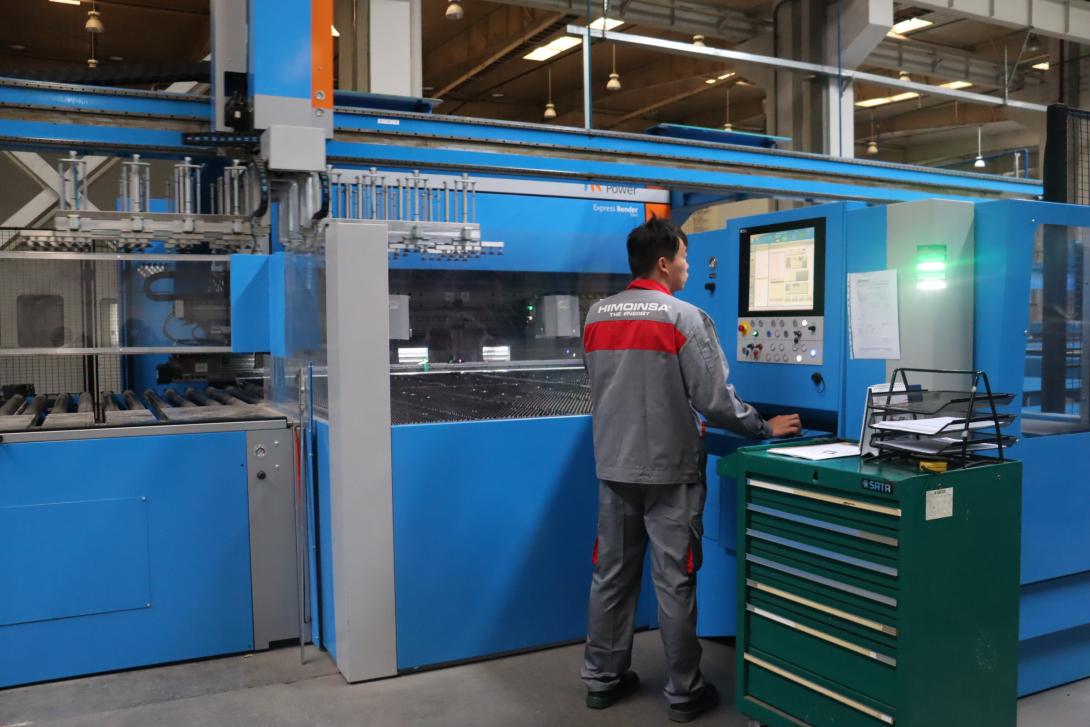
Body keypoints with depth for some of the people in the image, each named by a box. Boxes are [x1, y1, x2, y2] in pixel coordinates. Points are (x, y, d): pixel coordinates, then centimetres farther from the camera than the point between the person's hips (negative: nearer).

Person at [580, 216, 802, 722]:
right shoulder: (684, 317, -14)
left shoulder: (596, 316, 5)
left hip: (613, 466, 5)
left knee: (611, 574, 14)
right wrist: (765, 428, 1)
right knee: (674, 582, 5)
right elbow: (714, 399, -15)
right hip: (668, 469, -5)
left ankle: (602, 678, 25)